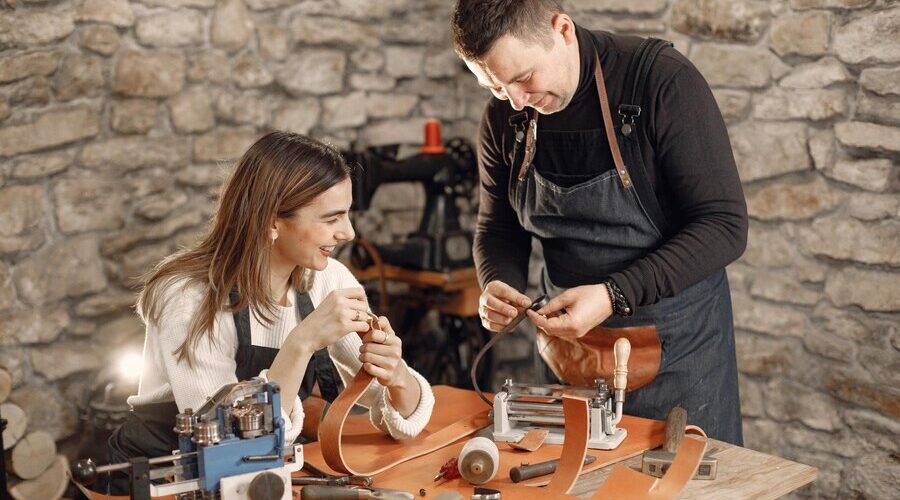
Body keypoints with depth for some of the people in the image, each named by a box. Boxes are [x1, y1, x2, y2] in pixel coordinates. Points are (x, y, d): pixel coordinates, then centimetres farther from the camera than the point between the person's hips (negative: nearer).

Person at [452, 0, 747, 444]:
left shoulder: (663, 81, -19)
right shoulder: (504, 118, -3)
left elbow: (724, 226, -20)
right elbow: (498, 230, 9)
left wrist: (614, 295, -29)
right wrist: (498, 286, -13)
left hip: (676, 347, -4)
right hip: (571, 355, 4)